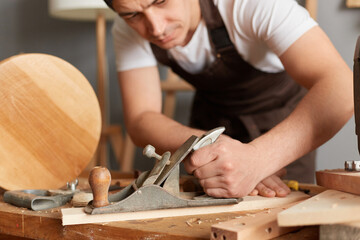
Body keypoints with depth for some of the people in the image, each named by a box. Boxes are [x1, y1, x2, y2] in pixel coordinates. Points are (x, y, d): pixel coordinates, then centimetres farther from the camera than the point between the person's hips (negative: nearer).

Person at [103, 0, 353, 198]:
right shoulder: (127, 32, -24)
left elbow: (341, 90, -46)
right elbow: (140, 121, -26)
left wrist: (254, 159, -61)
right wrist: (209, 146, -46)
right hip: (212, 118, 3)